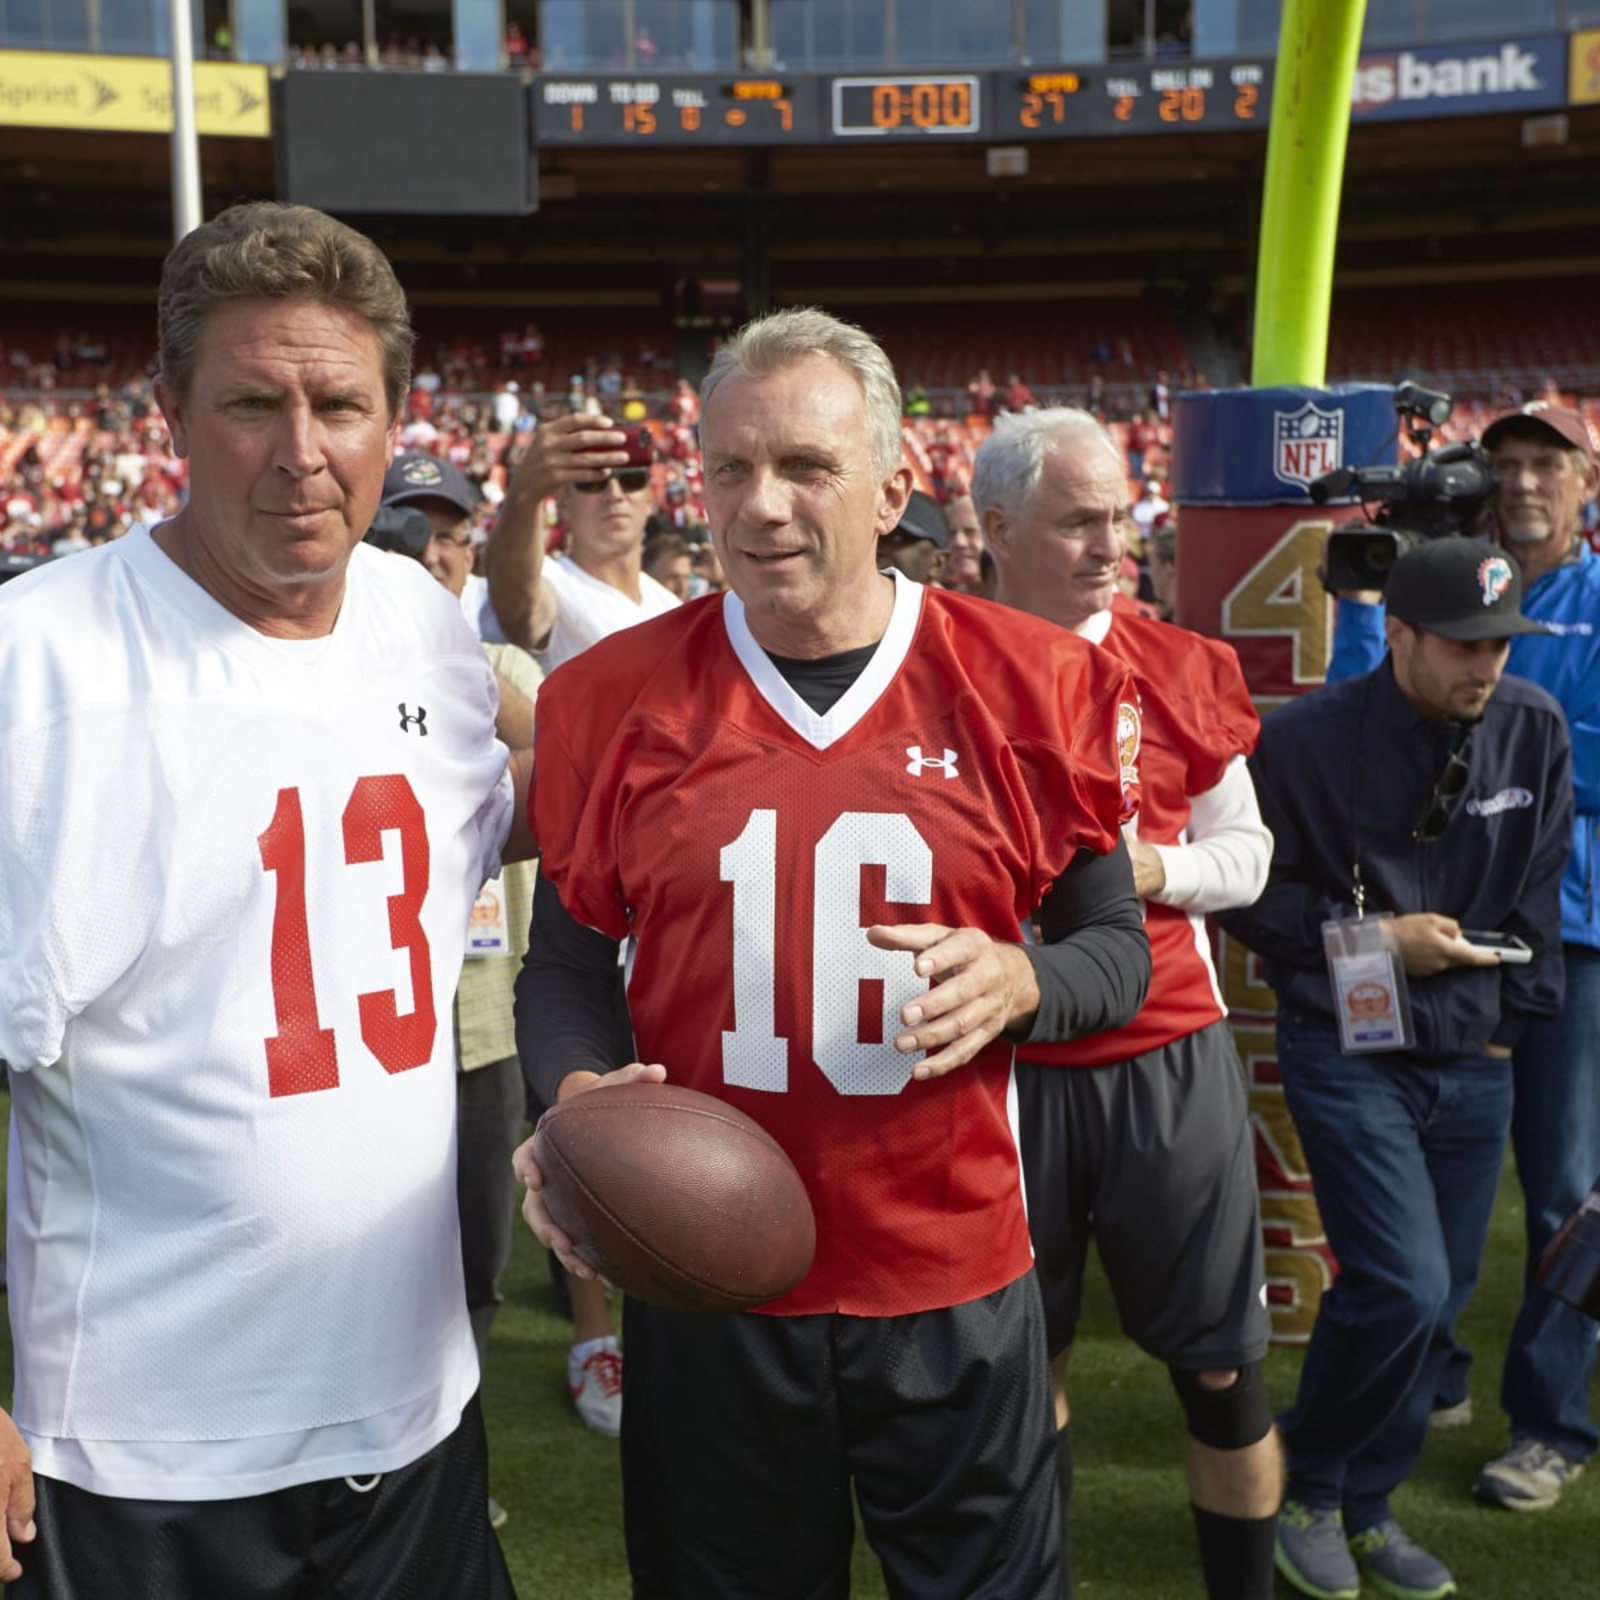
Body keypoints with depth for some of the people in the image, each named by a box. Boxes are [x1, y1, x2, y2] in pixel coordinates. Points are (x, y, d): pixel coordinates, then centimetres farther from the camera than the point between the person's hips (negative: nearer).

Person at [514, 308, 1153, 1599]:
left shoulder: (1029, 683, -6)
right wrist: (576, 1093, -15)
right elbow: (565, 963, 5)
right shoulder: (620, 697, -3)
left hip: (954, 1284, 0)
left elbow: (1117, 946, 3)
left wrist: (1019, 983, -18)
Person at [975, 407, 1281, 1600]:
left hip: (1169, 1055, 1)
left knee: (1221, 1362, 7)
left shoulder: (1181, 670, 1)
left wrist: (1157, 869, -12)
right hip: (1002, 1058, 0)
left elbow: (1248, 853, 6)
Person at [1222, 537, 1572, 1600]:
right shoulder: (1308, 740, -12)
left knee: (1441, 1298, 9)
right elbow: (1248, 894, -6)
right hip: (1350, 1053, -4)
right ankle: (1308, 1489, 15)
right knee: (1402, 1286, -12)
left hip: (1473, 1063, 5)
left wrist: (1509, 1020, 5)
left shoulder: (1535, 728, -1)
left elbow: (1541, 886, 8)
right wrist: (1374, 937, -12)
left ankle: (1366, 1506, 30)